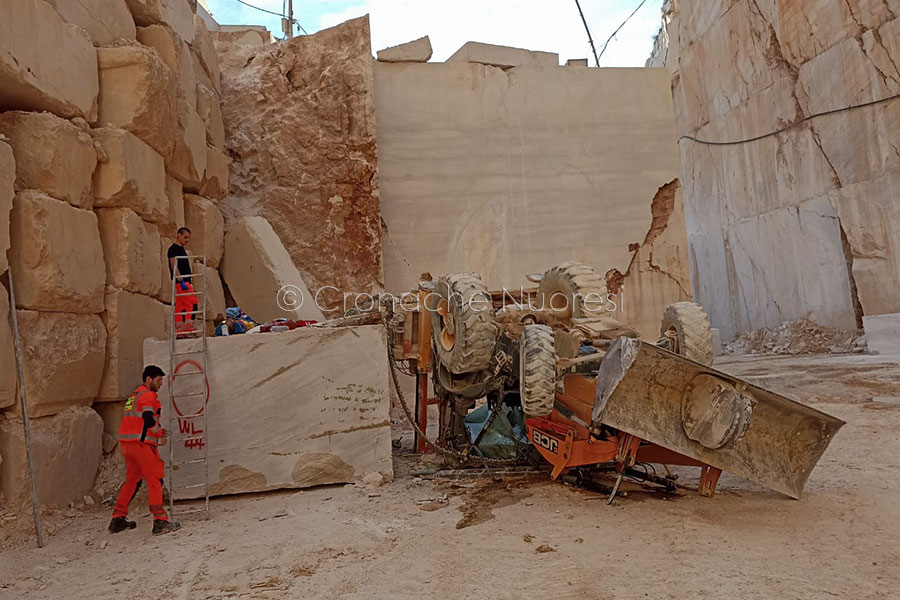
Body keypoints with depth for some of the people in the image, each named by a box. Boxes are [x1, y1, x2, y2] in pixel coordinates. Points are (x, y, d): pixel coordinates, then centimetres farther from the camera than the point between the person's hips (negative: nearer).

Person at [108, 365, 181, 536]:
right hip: (141, 444, -10)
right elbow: (149, 419, -20)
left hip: (126, 443, 10)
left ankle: (118, 519, 25)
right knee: (155, 480, -7)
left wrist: (158, 431, 14)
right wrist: (161, 434, -6)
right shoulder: (148, 395, -9)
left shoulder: (134, 396, 22)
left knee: (132, 480, 19)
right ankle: (160, 521, -10)